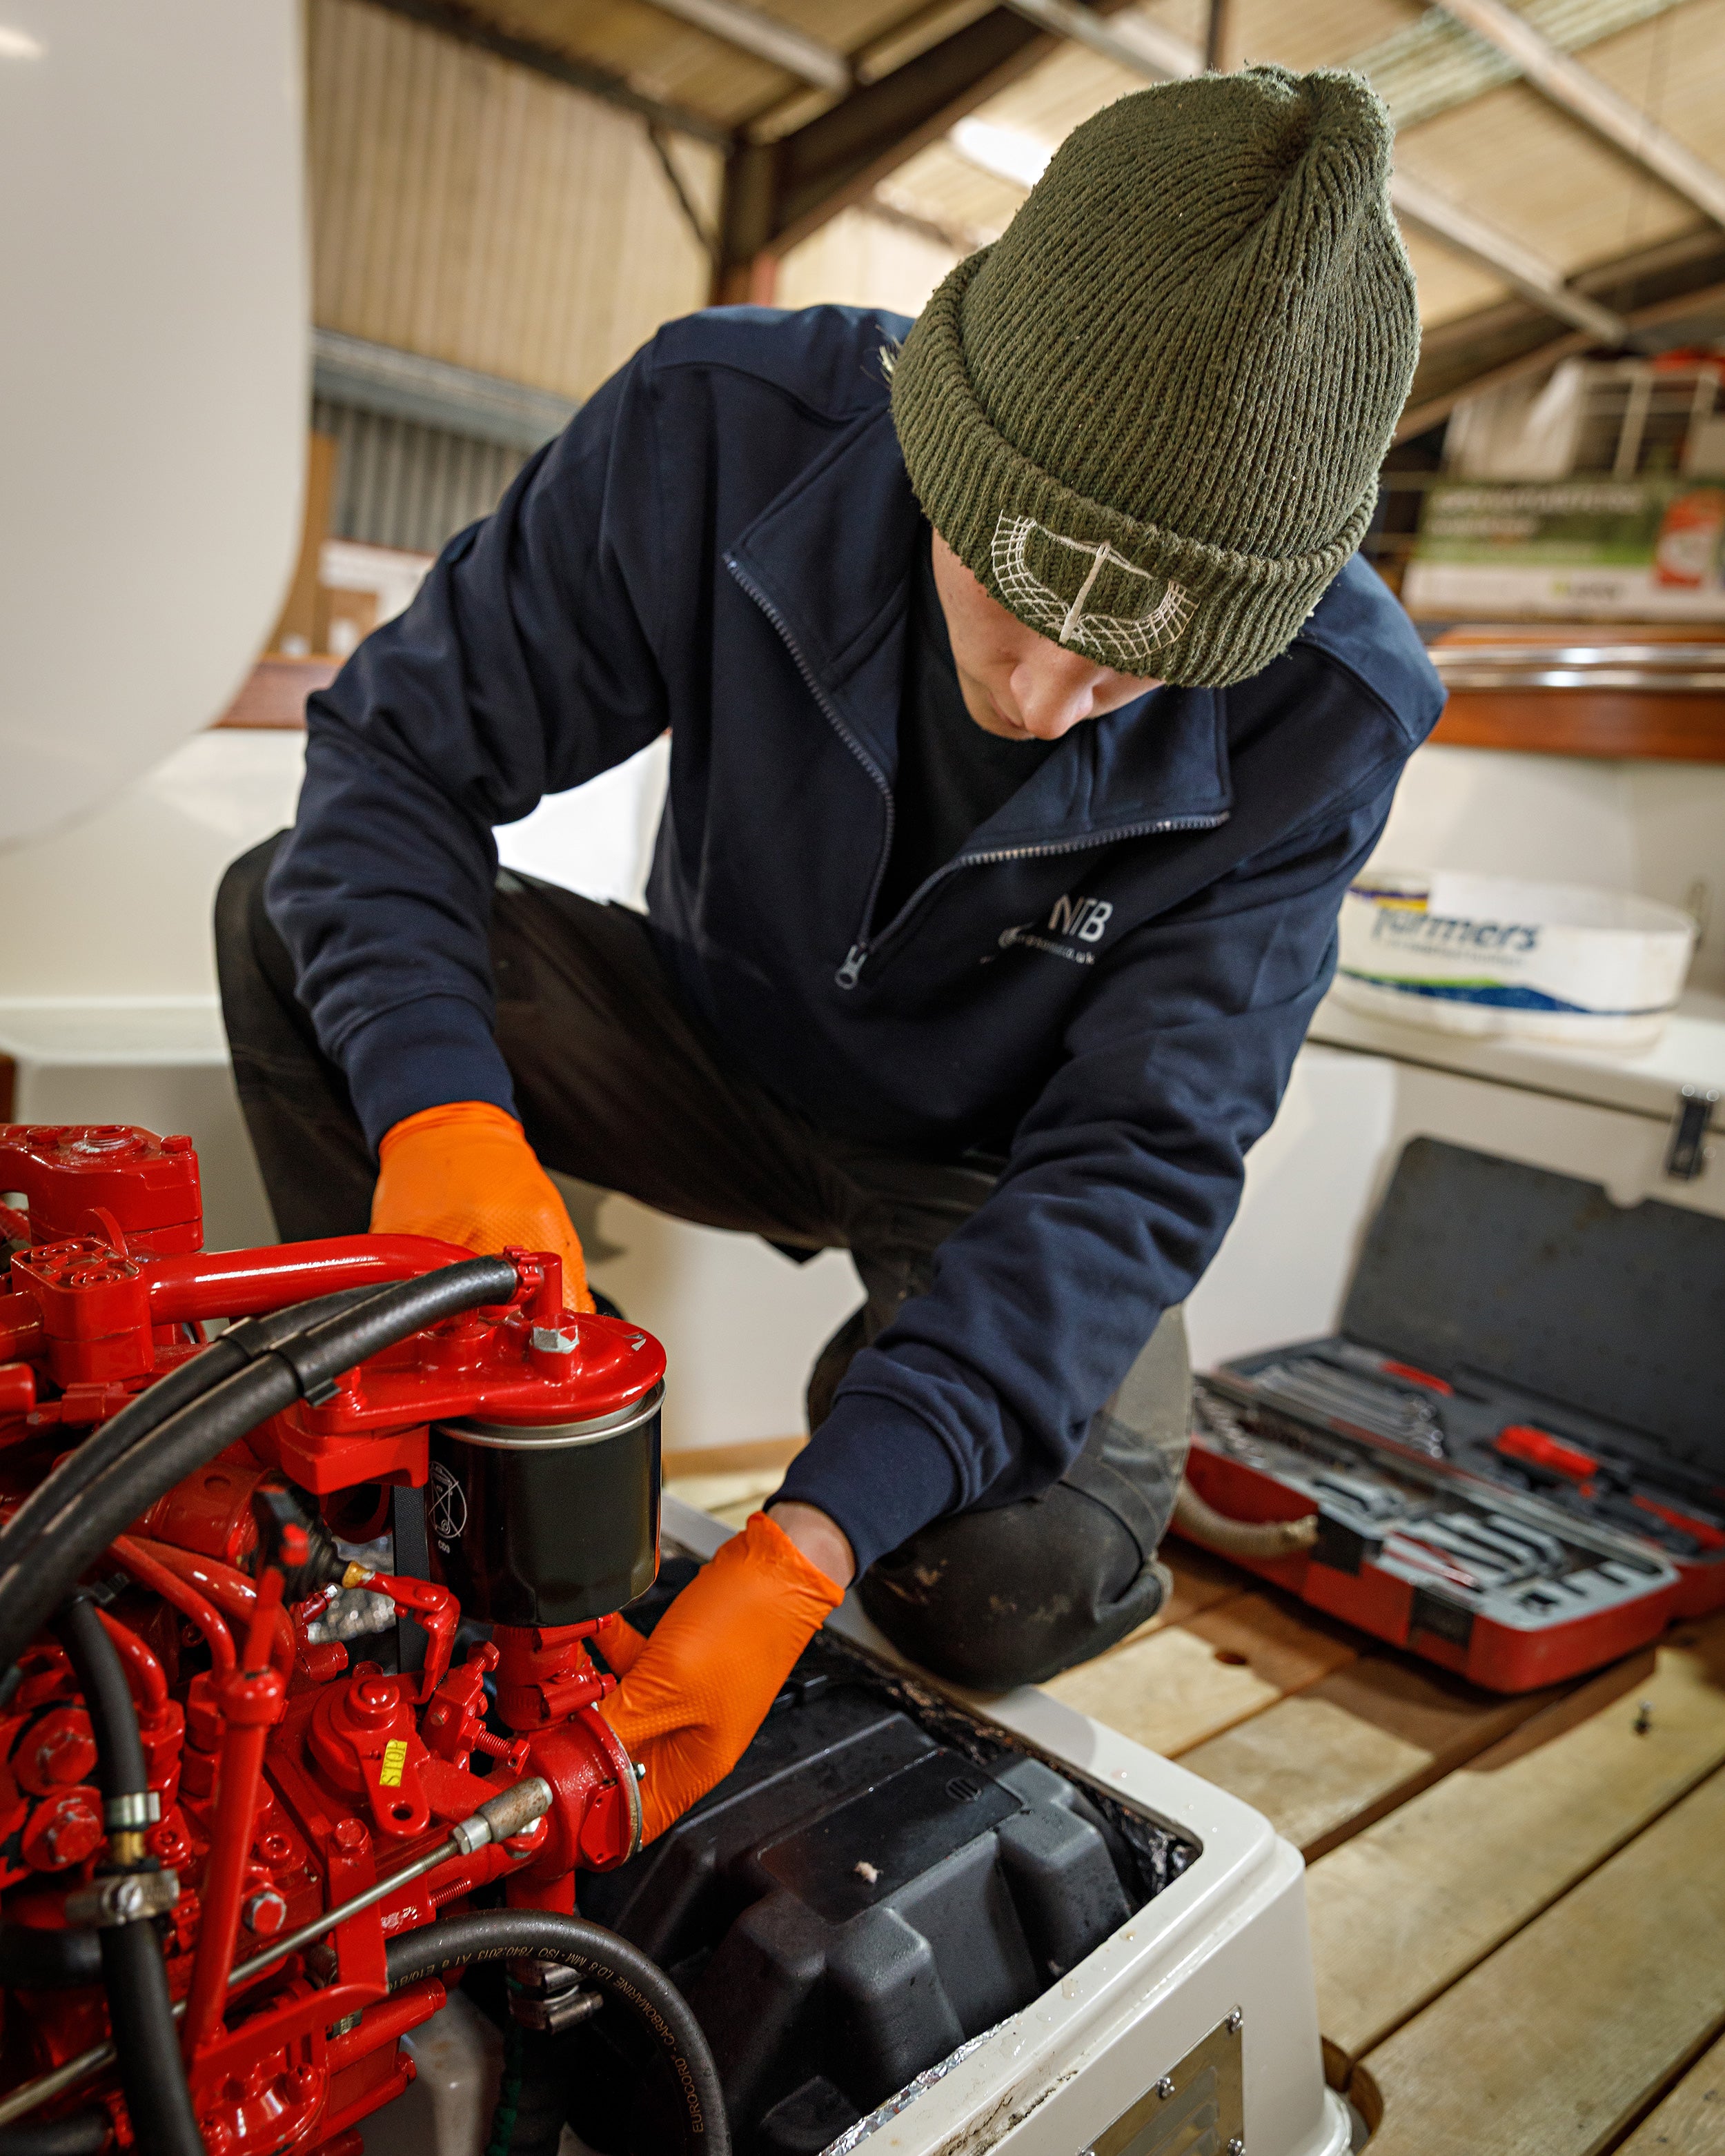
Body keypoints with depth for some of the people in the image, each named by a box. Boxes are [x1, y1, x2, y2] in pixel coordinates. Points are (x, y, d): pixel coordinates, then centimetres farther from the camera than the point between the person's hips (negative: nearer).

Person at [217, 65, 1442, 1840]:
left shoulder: (1320, 714, -25)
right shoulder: (726, 428, -24)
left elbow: (1133, 1157, -27)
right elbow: (403, 744, -18)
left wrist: (805, 1547, -36)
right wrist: (437, 1101, -38)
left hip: (994, 1171, -1)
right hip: (722, 1046, 2)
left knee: (1008, 1586, -28)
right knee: (294, 923, -21)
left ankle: (875, 1388, 9)